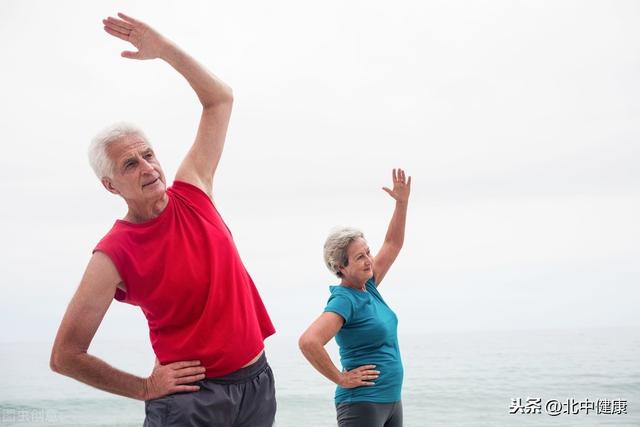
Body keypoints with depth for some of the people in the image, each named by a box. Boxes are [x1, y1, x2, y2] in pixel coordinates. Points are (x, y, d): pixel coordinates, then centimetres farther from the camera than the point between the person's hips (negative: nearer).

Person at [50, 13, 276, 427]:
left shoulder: (192, 192, 0)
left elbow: (220, 98, 6)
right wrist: (146, 388, -4)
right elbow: (65, 356, -8)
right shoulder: (113, 256, -13)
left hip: (258, 380, 5)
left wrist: (165, 48, -4)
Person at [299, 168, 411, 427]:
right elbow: (308, 342, -31)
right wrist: (341, 378, -20)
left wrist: (402, 202, 6)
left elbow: (393, 244, 17)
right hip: (361, 403, -9)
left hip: (391, 400, 9)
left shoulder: (367, 286, 7)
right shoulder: (343, 300, -17)